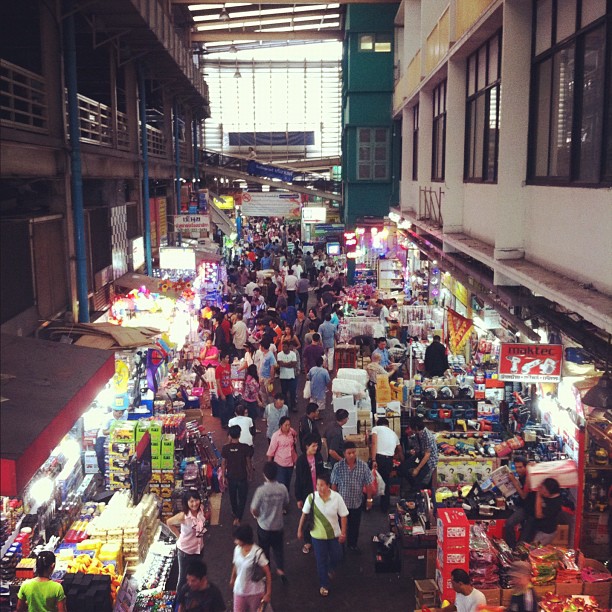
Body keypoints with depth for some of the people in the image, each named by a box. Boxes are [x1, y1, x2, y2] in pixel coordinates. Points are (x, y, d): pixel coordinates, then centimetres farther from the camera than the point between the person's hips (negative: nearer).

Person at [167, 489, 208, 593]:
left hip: (199, 548, 5)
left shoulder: (201, 510, -15)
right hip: (185, 551, -5)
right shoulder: (183, 516, -30)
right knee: (183, 578, 14)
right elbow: (169, 523, -13)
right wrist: (179, 535, -9)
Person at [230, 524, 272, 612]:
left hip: (255, 592, -4)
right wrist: (232, 579, 25)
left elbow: (268, 573, -19)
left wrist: (268, 593, -18)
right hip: (239, 590, 4)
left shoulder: (257, 553, -25)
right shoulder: (237, 549, -9)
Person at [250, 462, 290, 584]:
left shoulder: (261, 490, -25)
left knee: (264, 549, 19)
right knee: (278, 548, 23)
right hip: (278, 525, 2)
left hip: (263, 526, -2)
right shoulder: (282, 488, -14)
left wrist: (257, 516, 3)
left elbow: (253, 510, -19)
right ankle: (280, 569, 13)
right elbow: (286, 506, 1)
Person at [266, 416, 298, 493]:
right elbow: (271, 450, -13)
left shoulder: (292, 432, -7)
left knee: (288, 482, 19)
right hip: (280, 463, -5)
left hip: (291, 461, 5)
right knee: (282, 483, -4)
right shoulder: (276, 435, -19)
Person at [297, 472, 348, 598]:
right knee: (321, 561, 10)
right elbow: (304, 514, -5)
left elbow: (343, 516, -9)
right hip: (318, 535, -1)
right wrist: (300, 530, 3)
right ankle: (324, 585, 32)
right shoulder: (311, 497, -18)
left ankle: (330, 569, 50)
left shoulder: (337, 497, -19)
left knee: (337, 557, 15)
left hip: (334, 534, 1)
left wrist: (343, 533, -11)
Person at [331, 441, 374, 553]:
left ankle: (352, 544, 39)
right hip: (341, 502, -1)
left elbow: (368, 484, -3)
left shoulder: (363, 466, -13)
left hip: (357, 502, 1)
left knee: (355, 525, 18)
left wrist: (369, 499, 1)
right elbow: (334, 484, -5)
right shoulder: (338, 466, -15)